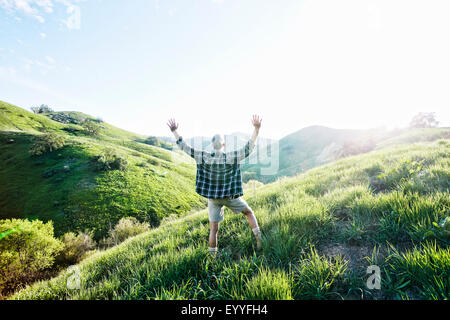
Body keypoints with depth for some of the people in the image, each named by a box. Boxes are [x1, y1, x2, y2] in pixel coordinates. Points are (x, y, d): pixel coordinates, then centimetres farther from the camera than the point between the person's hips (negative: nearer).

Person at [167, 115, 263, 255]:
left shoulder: (204, 157, -13)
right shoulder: (231, 157, -18)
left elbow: (185, 148, -8)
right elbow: (249, 147, -15)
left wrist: (174, 131, -1)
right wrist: (256, 128, -16)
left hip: (213, 198, 2)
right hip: (230, 196, -1)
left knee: (213, 229, 11)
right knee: (249, 212, 21)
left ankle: (213, 255, 20)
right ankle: (258, 238, 16)